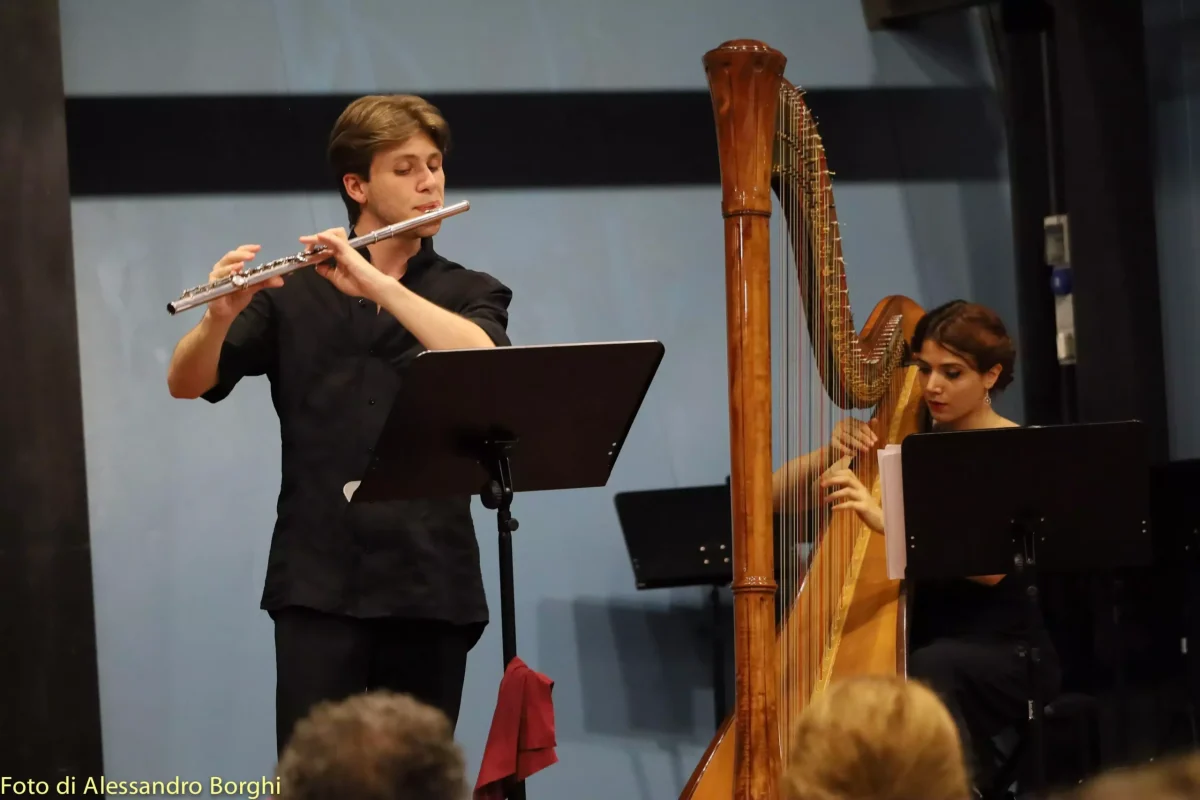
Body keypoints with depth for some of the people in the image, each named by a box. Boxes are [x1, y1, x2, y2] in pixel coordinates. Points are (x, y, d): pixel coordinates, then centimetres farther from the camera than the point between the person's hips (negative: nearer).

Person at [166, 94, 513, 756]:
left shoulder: (472, 294, 11)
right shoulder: (295, 292, 8)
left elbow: (481, 359, -12)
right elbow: (186, 383, -1)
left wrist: (375, 284, -20)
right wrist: (222, 315, -22)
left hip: (431, 582, 1)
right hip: (318, 581, -1)